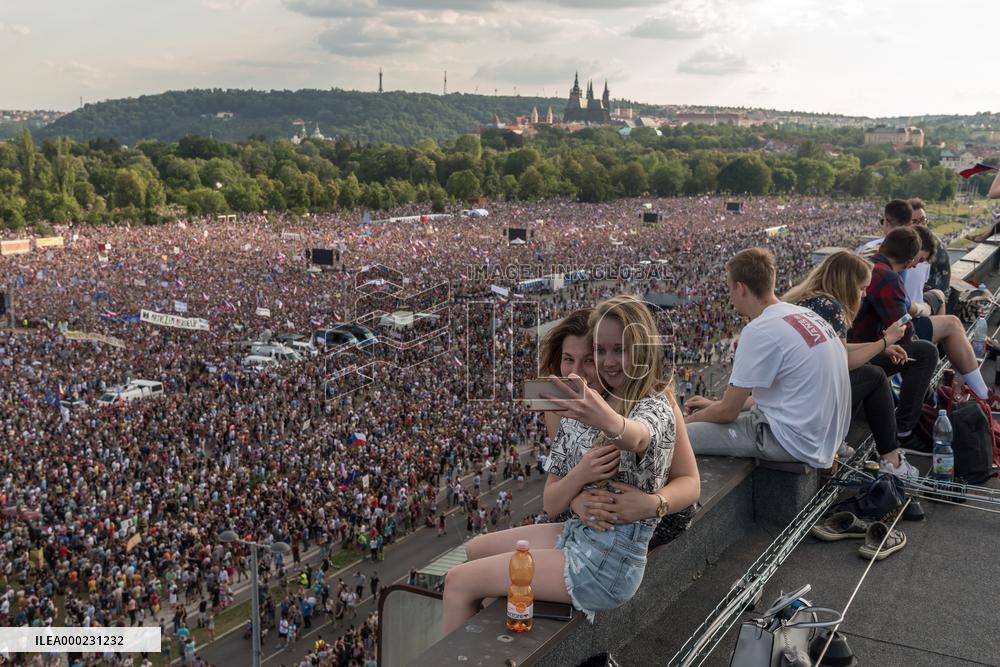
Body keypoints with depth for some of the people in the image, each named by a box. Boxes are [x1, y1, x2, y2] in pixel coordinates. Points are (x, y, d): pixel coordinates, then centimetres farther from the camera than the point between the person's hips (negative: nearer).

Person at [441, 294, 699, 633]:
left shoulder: (656, 409, -14)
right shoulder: (582, 408, 7)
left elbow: (634, 435, -42)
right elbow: (551, 503, 4)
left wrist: (605, 419, -65)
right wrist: (581, 473, -18)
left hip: (607, 564, -8)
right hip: (576, 532, 8)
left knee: (459, 581, -6)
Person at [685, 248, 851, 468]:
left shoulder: (759, 330, -17)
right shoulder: (805, 314, 10)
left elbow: (728, 411, -11)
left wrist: (689, 420, 9)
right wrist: (715, 405, 20)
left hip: (794, 443, -10)